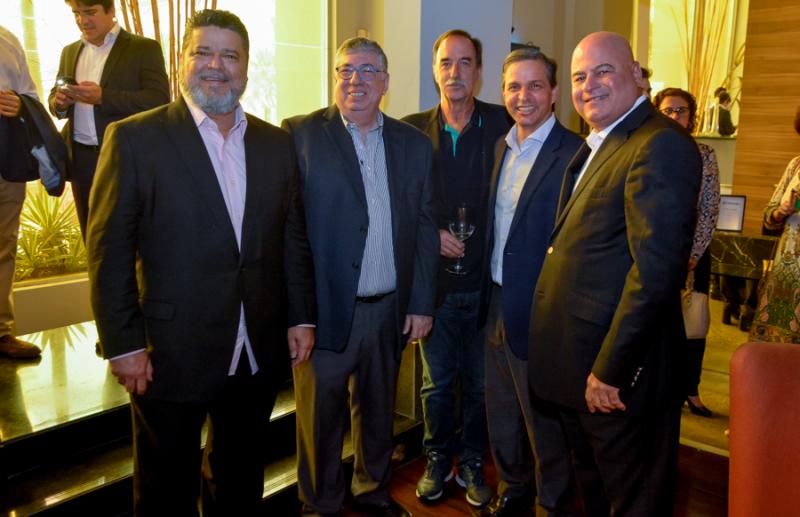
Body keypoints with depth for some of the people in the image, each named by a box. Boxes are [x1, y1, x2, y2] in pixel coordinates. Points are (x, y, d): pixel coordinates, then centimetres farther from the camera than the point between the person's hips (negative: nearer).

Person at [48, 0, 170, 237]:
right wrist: (60, 102, -6)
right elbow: (55, 97, 19)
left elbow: (160, 100, -14)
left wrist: (103, 97, -23)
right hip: (81, 160, 6)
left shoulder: (145, 48, -4)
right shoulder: (70, 51, 15)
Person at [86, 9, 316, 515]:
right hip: (171, 355, -3)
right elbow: (109, 251, -8)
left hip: (259, 355, 4)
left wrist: (301, 318, 4)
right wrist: (123, 343, -10)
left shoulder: (277, 143, 5)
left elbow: (293, 239, 8)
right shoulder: (135, 138, -7)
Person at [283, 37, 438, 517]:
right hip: (324, 310, -3)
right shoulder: (300, 135, -5)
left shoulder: (415, 144, 6)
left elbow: (426, 228, 6)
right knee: (320, 415, 12)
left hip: (389, 311, 4)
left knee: (378, 410, 20)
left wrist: (422, 304, 3)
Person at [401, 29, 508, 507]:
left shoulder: (503, 124, -3)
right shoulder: (413, 130, 0)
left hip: (486, 281, 0)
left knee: (478, 382, 15)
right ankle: (438, 460, 35)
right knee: (437, 381, 15)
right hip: (435, 279, 1)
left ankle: (472, 462, 34)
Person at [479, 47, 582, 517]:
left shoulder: (573, 153, -15)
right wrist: (490, 296, 10)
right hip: (498, 304, 7)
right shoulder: (502, 147, 10)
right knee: (502, 415, 22)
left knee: (544, 422, 11)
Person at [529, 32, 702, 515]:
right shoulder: (597, 147, 14)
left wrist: (610, 370, -21)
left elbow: (656, 270, -24)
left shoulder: (661, 145, -17)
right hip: (577, 365, 9)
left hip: (618, 370, -9)